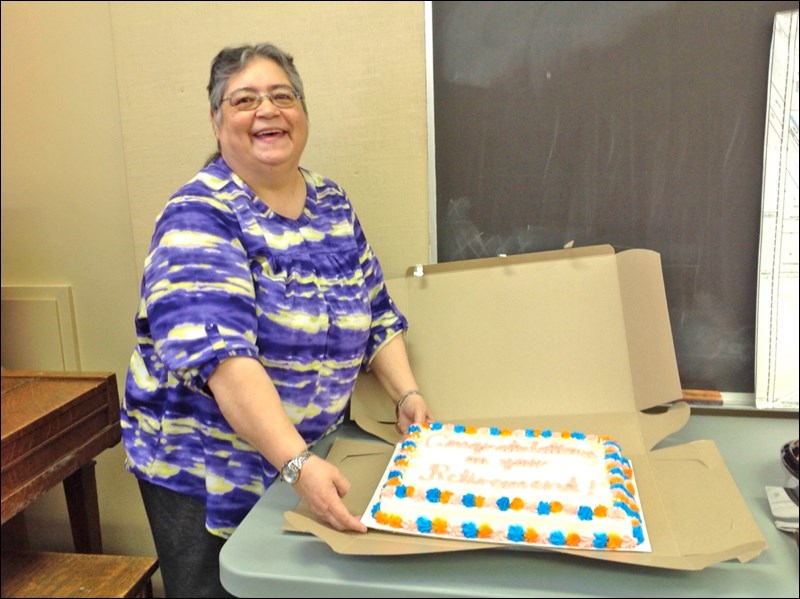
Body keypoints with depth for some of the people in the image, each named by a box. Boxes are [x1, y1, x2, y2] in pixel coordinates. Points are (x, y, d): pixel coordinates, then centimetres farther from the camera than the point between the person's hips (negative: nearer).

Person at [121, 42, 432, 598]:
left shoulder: (334, 205, 2)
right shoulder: (200, 215, -18)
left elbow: (376, 315, 8)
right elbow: (221, 354, -31)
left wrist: (407, 394, -7)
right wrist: (298, 463, -40)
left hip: (311, 455, 6)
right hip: (202, 469, -5)